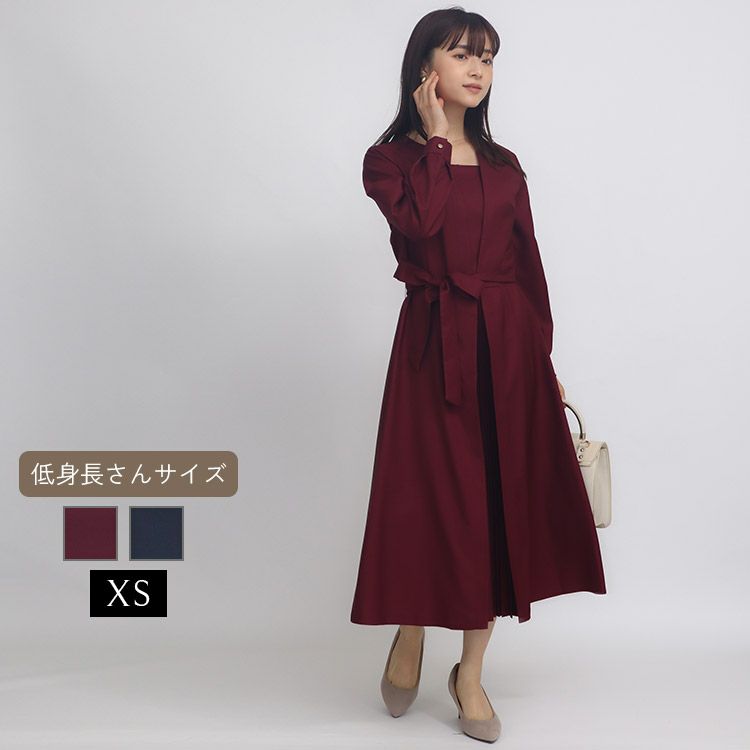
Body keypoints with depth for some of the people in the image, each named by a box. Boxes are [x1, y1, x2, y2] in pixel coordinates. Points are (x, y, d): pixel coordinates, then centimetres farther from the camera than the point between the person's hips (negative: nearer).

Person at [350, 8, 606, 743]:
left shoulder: (504, 166, 13)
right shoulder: (389, 159, 1)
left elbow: (529, 267, 11)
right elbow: (421, 223, -21)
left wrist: (544, 359, 8)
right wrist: (437, 140, -9)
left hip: (508, 345, 4)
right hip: (435, 345, -4)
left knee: (504, 498, 5)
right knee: (433, 495, -1)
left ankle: (470, 672, 19)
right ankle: (409, 638, 27)